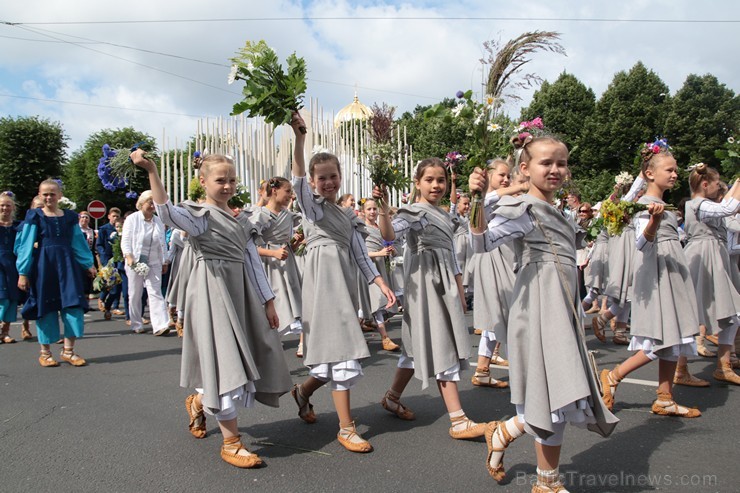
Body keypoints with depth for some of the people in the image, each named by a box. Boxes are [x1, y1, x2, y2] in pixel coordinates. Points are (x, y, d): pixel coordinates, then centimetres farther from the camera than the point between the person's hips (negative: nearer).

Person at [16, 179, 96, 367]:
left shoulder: (70, 216, 8)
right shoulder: (34, 216, 0)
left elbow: (79, 243, 13)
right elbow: (26, 246, -2)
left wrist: (89, 264, 12)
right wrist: (23, 272, -6)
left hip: (67, 264, 2)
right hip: (43, 265, -2)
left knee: (73, 304, -4)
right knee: (46, 306, 4)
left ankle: (68, 350, 5)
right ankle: (45, 352, 17)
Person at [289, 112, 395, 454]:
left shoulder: (348, 216, 20)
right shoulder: (311, 205, 5)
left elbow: (361, 255, 15)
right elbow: (297, 177, -15)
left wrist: (382, 284, 4)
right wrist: (299, 137, -29)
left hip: (346, 281, 6)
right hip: (323, 280, -6)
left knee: (337, 352, 8)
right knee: (340, 351, -10)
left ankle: (302, 391, 36)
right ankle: (346, 428, -1)